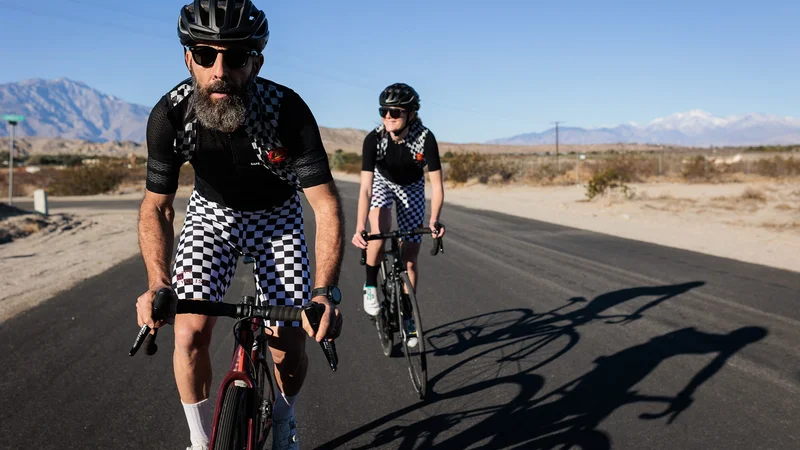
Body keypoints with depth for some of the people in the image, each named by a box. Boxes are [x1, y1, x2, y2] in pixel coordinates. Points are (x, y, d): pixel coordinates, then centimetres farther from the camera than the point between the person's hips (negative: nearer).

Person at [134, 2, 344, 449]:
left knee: (290, 349, -5)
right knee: (190, 335, -16)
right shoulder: (170, 115, -27)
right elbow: (157, 206, -17)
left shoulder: (287, 110, -33)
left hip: (277, 215, -1)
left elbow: (327, 204, -32)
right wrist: (157, 285, -34)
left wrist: (325, 291, -45)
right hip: (213, 212, 1)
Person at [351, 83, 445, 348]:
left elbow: (436, 184, -29)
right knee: (379, 233, -31)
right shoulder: (374, 139, -32)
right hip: (382, 182, -1)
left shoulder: (425, 139, -32)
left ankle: (407, 318, 15)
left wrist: (434, 220, -43)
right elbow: (365, 187, -34)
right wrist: (359, 228, -45)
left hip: (412, 188, 1)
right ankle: (370, 285, -5)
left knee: (410, 256, 0)